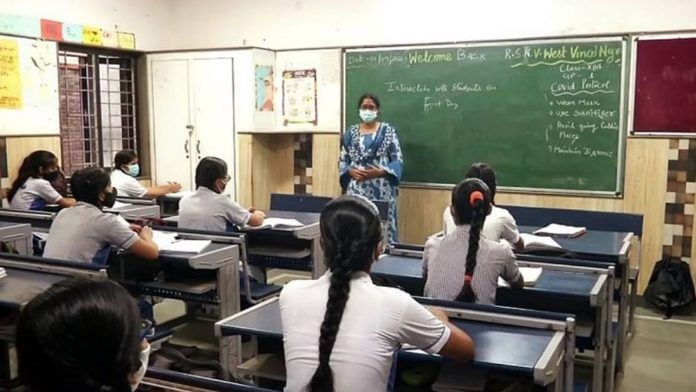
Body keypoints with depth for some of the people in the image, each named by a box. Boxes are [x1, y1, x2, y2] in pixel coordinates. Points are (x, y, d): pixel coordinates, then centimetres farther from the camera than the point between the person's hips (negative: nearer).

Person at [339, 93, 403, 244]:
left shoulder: (388, 131, 4)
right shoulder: (351, 132, 11)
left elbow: (398, 161, 0)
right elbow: (342, 161, 10)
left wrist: (379, 172, -16)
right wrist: (351, 172, -11)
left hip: (382, 191, -2)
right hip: (357, 190, 2)